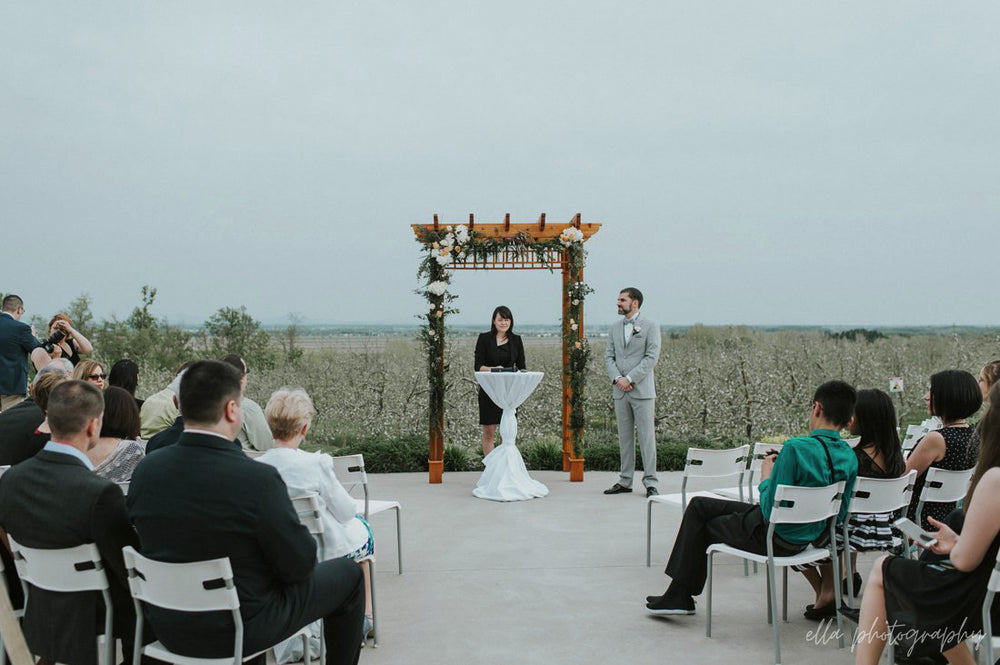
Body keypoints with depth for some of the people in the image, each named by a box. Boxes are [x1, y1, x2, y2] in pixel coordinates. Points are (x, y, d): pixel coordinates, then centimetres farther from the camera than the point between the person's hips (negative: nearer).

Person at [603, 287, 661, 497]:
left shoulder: (650, 327, -2)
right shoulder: (614, 329, 14)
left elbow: (652, 357, -10)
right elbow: (609, 356, 9)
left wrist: (630, 378, -15)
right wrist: (617, 379, -9)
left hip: (642, 389, -5)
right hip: (620, 391, 5)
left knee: (646, 436, -3)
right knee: (624, 437, 9)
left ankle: (650, 482, 2)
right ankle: (625, 480, 16)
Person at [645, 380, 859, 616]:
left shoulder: (797, 448, -28)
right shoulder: (849, 457, -4)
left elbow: (770, 509, -26)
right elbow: (840, 516, 6)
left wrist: (766, 474, -7)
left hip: (775, 538, -8)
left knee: (700, 524, 17)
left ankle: (679, 596, 30)